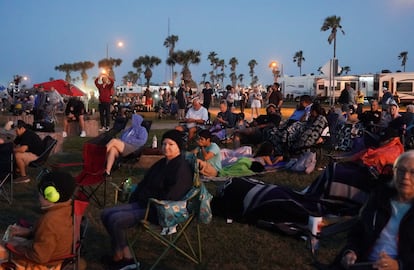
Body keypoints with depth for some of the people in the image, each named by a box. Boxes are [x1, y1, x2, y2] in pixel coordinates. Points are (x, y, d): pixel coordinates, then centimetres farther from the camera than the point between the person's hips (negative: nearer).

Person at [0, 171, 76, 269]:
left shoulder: (49, 221, -36)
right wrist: (29, 231, 5)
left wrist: (18, 247, -15)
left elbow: (39, 256, -28)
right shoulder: (64, 210, -9)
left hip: (42, 264, -9)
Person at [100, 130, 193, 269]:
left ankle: (118, 257, 3)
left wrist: (150, 205, -14)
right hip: (142, 204, 10)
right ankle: (126, 256, -4)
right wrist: (133, 200, 5)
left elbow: (169, 197, -21)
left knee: (116, 220, -22)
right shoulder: (162, 163, 13)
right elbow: (144, 183, 18)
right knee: (106, 214, -1)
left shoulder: (181, 168, -15)